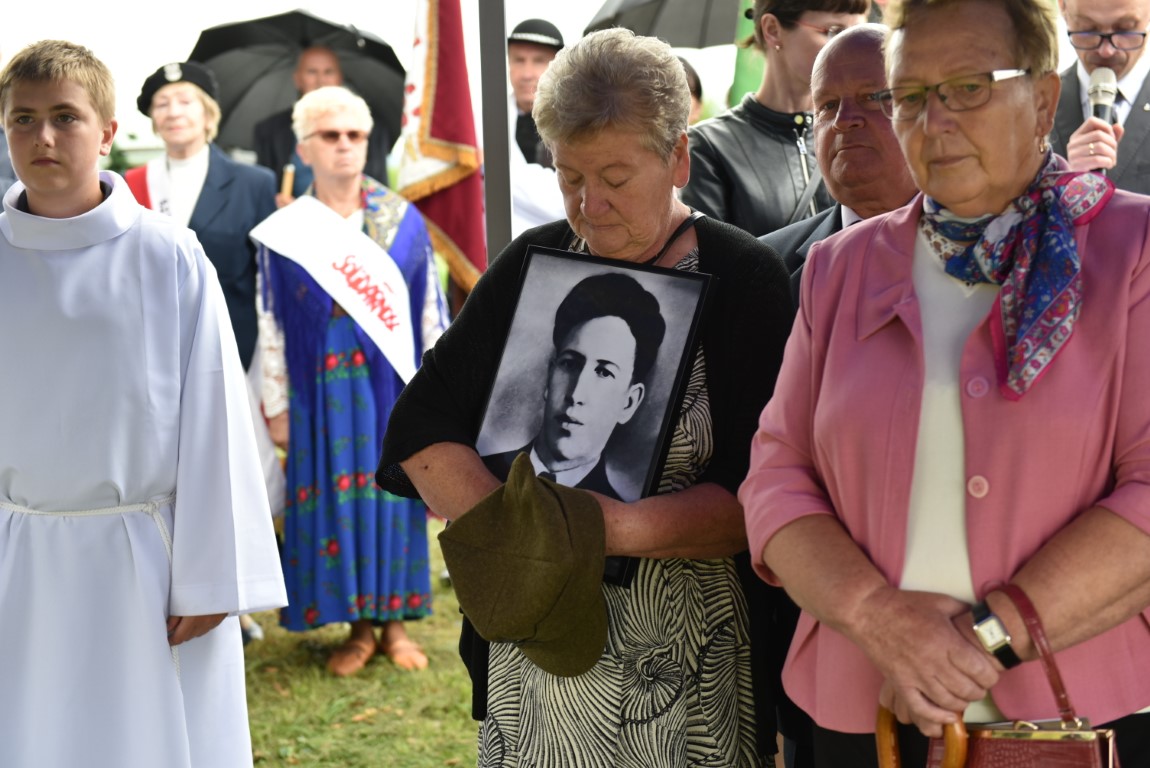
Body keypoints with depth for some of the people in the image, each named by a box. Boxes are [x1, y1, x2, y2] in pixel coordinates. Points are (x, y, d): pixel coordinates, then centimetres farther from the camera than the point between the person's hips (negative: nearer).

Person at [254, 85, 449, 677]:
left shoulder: (402, 221, 2)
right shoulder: (284, 231, 1)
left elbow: (431, 311, 4)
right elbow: (272, 325, 3)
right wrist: (278, 406, 0)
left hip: (391, 384, 0)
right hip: (322, 391, 0)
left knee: (392, 494, 5)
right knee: (333, 501, 3)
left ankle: (395, 623, 16)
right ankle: (358, 628, 14)